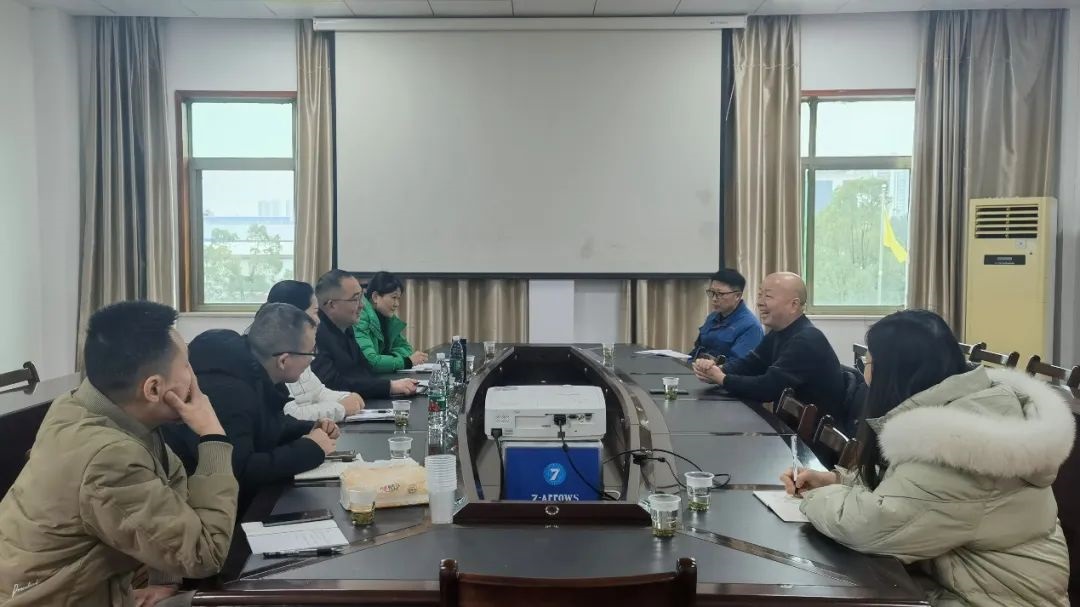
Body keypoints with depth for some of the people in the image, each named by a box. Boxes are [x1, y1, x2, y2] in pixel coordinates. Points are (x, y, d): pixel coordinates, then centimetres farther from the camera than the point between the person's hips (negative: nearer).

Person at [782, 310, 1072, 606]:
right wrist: (836, 480, 1)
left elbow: (869, 525, -28)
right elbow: (898, 483, 14)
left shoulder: (955, 443, -28)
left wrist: (815, 498, -10)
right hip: (950, 577, 8)